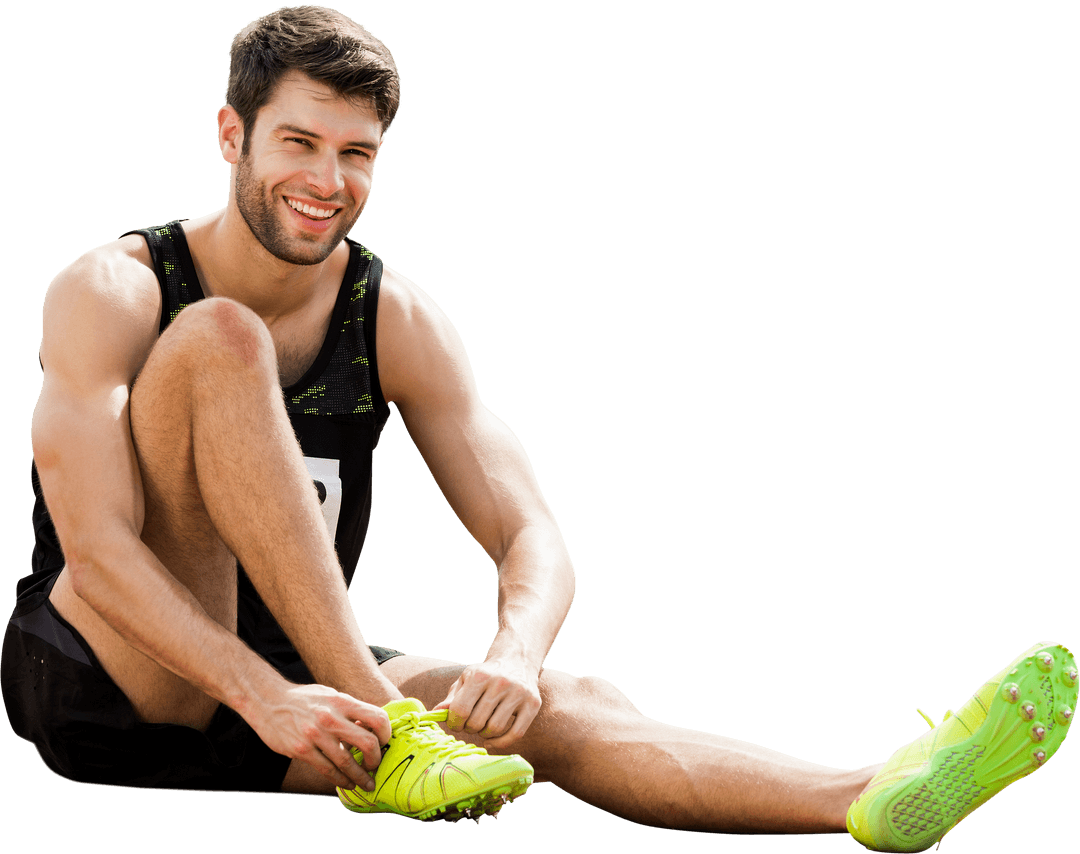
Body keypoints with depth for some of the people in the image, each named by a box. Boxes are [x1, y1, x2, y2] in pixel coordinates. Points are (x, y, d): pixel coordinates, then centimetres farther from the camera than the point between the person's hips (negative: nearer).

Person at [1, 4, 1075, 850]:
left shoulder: (396, 320, 2)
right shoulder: (110, 294, -11)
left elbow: (531, 537, -5)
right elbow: (96, 547, -22)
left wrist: (512, 660, -29)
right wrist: (266, 697, -35)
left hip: (293, 685, 4)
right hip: (97, 672, -4)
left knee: (573, 708, -24)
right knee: (219, 340, -27)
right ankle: (380, 722, -34)